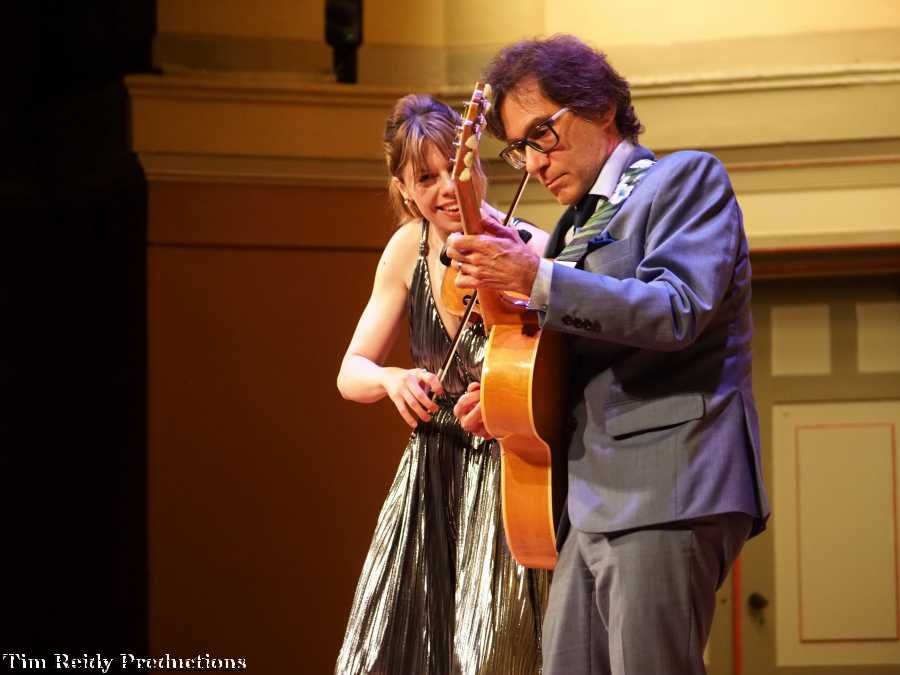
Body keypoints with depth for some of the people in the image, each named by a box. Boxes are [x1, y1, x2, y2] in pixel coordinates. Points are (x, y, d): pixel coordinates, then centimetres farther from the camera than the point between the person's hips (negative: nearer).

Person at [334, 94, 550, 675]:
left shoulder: (531, 252, -15)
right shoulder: (411, 248, 0)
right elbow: (351, 374, 6)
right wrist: (392, 380, -16)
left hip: (511, 474, -5)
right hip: (431, 482, 5)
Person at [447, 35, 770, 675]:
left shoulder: (686, 178, 1)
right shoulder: (576, 225, 24)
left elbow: (678, 311, -15)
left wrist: (536, 279, -20)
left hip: (668, 490, -8)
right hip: (591, 502, 8)